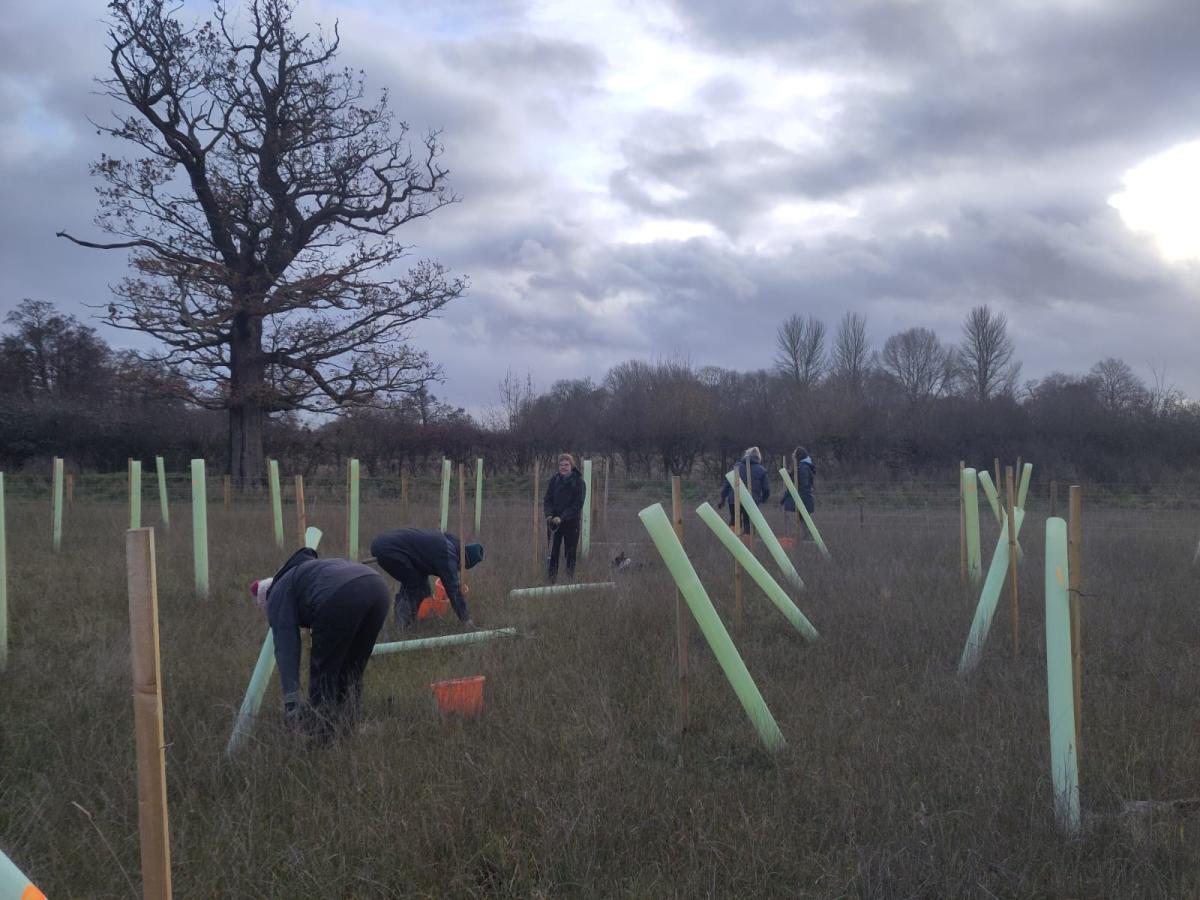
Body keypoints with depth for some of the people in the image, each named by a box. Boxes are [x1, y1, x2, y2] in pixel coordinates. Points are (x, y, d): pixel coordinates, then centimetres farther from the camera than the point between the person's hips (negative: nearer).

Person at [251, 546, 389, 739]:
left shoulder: (278, 594, 23)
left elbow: (286, 648, 8)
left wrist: (291, 701, 4)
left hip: (342, 599, -7)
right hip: (377, 587, 7)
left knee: (323, 670, 11)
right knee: (353, 670, 23)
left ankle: (323, 737, 15)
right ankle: (347, 729, 28)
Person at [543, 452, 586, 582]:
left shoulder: (578, 481, -4)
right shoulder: (554, 480, 6)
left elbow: (578, 504, -10)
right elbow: (547, 500, 6)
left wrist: (562, 518, -19)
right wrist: (549, 515, -14)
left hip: (571, 522, -3)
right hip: (554, 522, 3)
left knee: (571, 553, 2)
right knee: (552, 552, 0)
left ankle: (570, 579, 9)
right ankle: (550, 580, 5)